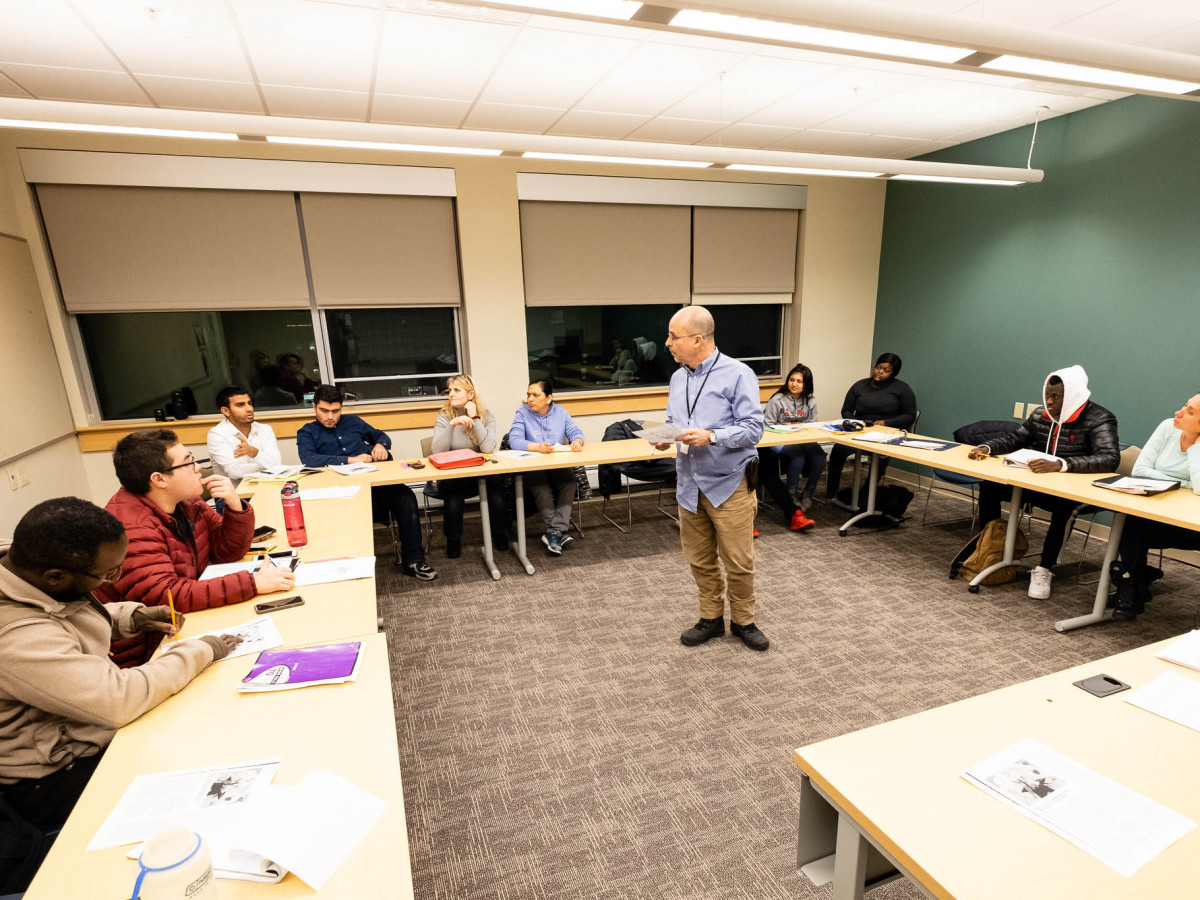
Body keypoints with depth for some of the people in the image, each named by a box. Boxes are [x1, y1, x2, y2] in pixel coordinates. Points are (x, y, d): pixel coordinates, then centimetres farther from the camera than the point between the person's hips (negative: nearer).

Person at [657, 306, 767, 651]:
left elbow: (753, 428, -13)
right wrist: (665, 437, -5)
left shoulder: (737, 374, -10)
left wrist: (711, 436, -25)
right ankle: (711, 619, 32)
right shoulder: (678, 378, 11)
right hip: (689, 484, 6)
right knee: (700, 560, 14)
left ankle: (743, 621, 26)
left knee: (738, 561, 5)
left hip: (729, 485, -5)